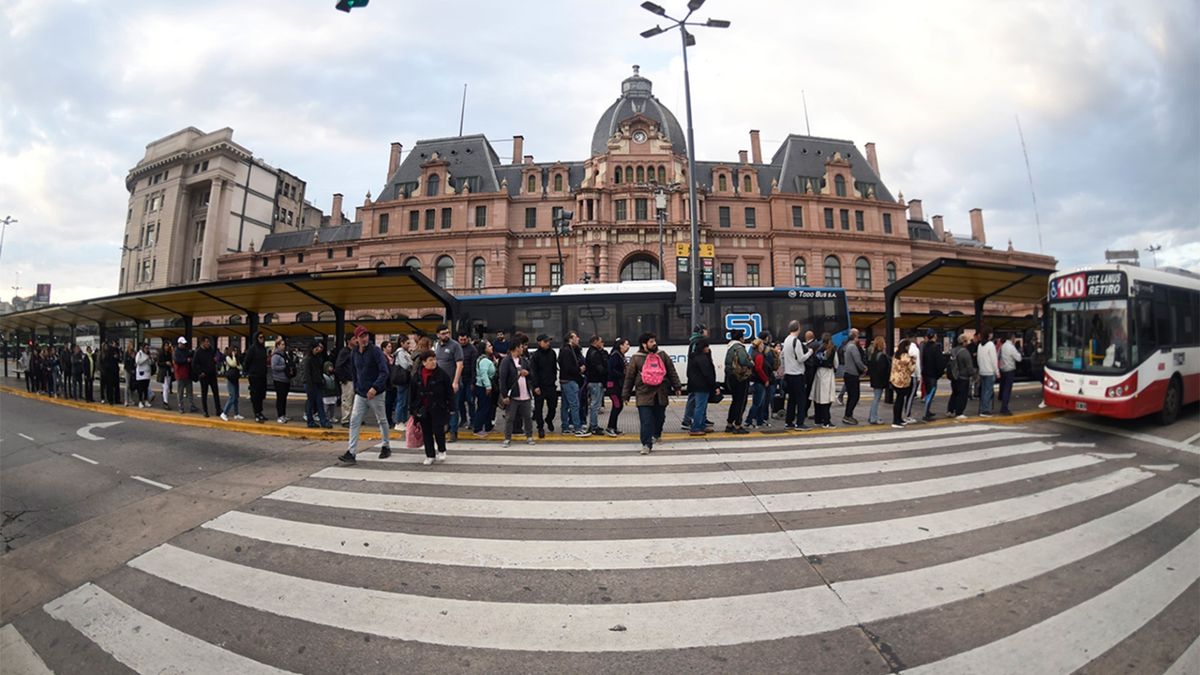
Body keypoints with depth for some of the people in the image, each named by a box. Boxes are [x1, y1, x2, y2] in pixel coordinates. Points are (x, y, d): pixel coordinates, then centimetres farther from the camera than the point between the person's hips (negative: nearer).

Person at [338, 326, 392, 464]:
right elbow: (355, 374, 17)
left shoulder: (375, 351, -12)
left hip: (375, 394, -5)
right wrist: (356, 389, 14)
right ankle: (351, 452, 0)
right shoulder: (355, 353, 6)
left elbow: (384, 372, -19)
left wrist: (375, 387, -29)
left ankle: (386, 447, 27)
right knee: (354, 422, -3)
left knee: (382, 421, 11)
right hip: (360, 394, 5)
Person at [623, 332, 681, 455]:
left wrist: (676, 387, 9)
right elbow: (629, 377, 3)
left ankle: (657, 435, 43)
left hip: (661, 395, 4)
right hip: (644, 395, -4)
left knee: (660, 417, 18)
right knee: (646, 421, -8)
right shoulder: (636, 358, -1)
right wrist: (626, 394, 4)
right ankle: (647, 444, -2)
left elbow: (671, 372, 13)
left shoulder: (662, 356, 9)